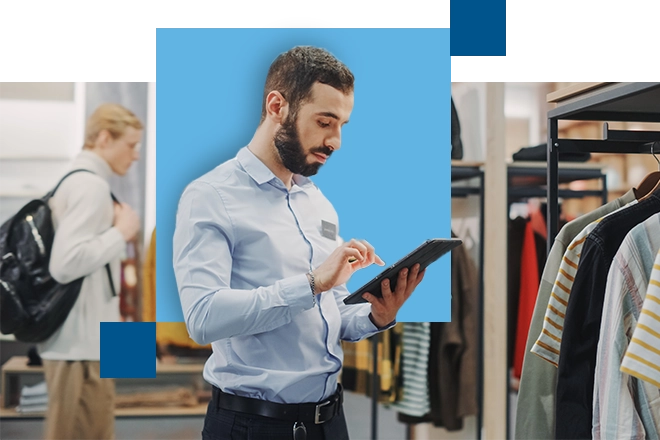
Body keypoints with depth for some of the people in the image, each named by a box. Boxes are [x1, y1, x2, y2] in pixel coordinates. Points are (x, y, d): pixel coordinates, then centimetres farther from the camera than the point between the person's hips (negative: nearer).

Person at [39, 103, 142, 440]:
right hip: (81, 342, -10)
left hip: (81, 339, 10)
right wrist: (120, 233, -15)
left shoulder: (74, 182, 14)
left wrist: (114, 231, 10)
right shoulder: (92, 186, -16)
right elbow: (65, 264, -25)